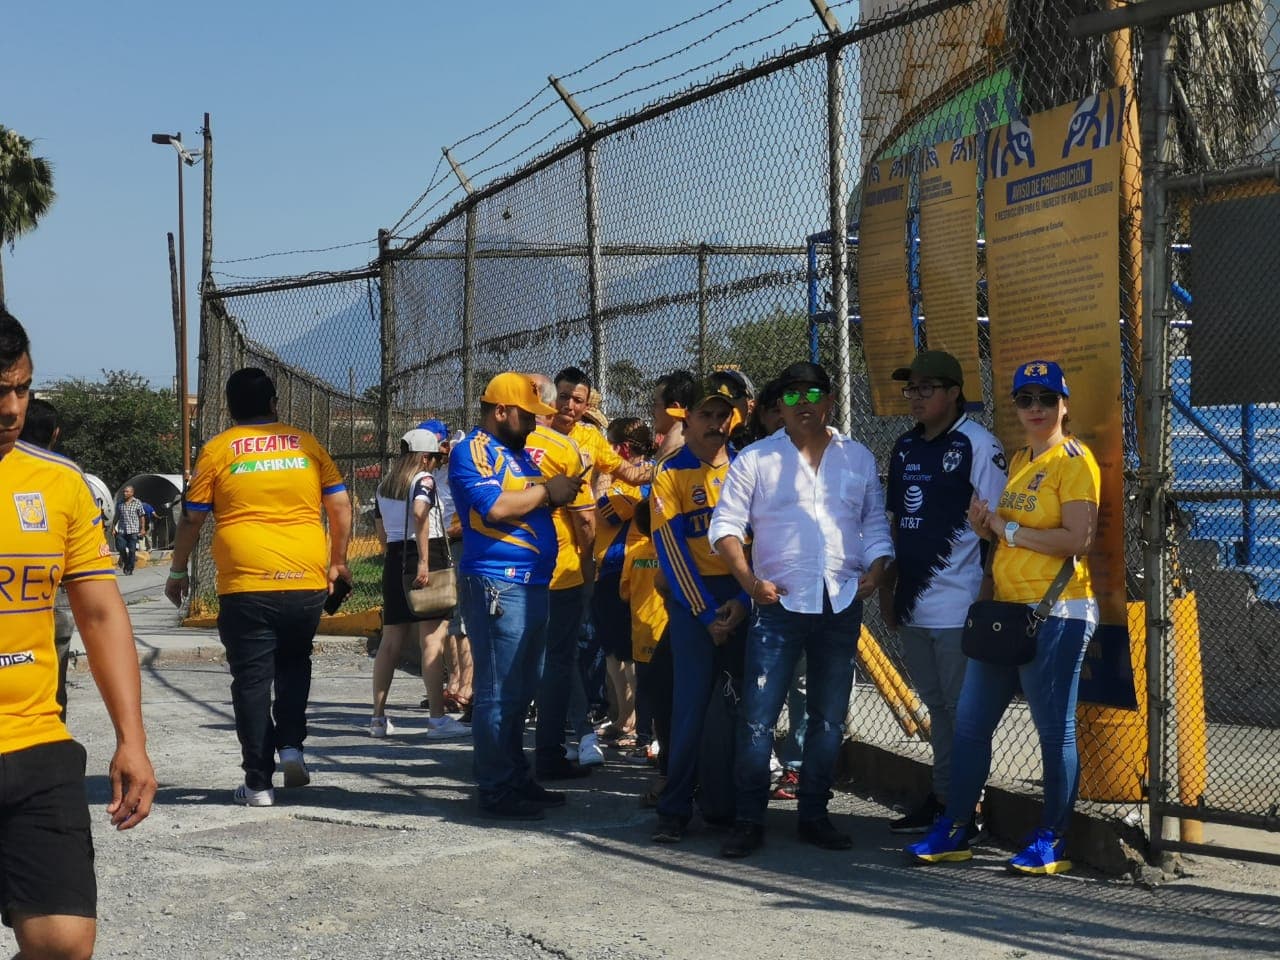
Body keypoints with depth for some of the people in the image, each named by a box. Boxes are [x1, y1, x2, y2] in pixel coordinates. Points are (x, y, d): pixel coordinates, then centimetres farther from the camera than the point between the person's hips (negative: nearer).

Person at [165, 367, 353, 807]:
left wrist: (178, 572, 17)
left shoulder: (217, 450, 2)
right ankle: (291, 745, 7)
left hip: (246, 585, -2)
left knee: (252, 679, 5)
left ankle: (258, 782, 6)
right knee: (294, 663, 24)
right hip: (307, 582, 2)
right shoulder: (306, 444, 8)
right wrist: (338, 562, 21)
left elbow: (192, 518, 4)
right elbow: (341, 506, 9)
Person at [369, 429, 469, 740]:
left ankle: (378, 717, 14)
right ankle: (437, 719, -13)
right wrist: (423, 561, -26)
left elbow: (380, 529, 19)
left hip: (394, 558, 8)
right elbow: (420, 514, -24)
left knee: (391, 640, 11)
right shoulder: (423, 480, -6)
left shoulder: (385, 485, 16)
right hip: (426, 557, -7)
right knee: (433, 638, -9)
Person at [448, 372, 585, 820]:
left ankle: (517, 779, 21)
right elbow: (494, 507, -22)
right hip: (497, 584, -10)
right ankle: (495, 790, -3)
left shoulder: (520, 453, 20)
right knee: (498, 692, -7)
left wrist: (561, 491, 10)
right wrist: (546, 491, -11)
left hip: (532, 584, 10)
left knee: (521, 692, 14)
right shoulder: (472, 451, -8)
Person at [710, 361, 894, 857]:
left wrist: (875, 569, -4)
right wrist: (749, 580, -14)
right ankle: (749, 819, 3)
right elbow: (726, 524, -1)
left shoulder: (858, 458, 11)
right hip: (780, 602, -3)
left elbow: (875, 523, 15)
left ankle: (813, 815, 21)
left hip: (841, 605, 3)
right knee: (758, 716, -6)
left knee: (829, 717, 9)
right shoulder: (755, 459, 2)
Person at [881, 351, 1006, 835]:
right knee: (936, 706, 15)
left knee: (964, 709, -1)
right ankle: (942, 798, 24)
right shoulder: (905, 448, 13)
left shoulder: (977, 444, -9)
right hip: (913, 605, 7)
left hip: (958, 607, -7)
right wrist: (888, 586, 17)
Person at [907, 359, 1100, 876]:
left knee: (1054, 729, 0)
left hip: (1056, 615, -9)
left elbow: (1077, 540, -18)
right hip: (1005, 609, 9)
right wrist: (987, 527, 3)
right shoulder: (1018, 461, 17)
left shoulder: (1074, 460, -8)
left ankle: (1051, 841, 10)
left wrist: (1010, 529, -13)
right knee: (969, 721, 9)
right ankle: (953, 831, 18)